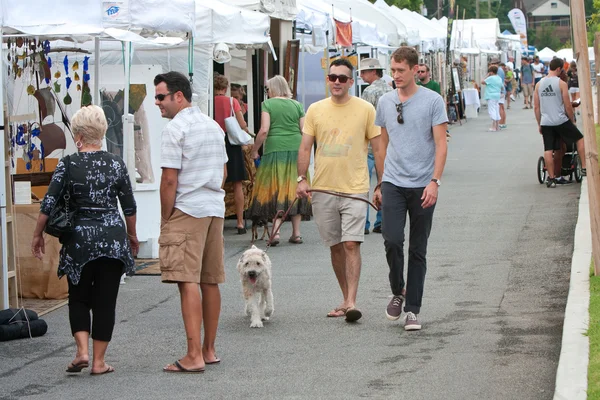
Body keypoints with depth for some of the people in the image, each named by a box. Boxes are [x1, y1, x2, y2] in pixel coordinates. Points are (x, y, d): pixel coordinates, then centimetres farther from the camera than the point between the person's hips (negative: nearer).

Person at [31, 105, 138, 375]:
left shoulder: (67, 165, -7)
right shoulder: (116, 164, -1)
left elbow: (48, 205, -8)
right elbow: (129, 206, 6)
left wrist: (38, 235, 5)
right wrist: (132, 236, 21)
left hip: (79, 239, -1)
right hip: (113, 238, 1)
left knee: (79, 298, 15)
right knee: (105, 300, 7)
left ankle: (82, 350, -1)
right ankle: (99, 361, 9)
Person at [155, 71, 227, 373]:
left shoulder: (175, 128, -10)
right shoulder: (213, 126, 16)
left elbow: (170, 180, -13)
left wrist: (165, 219, -6)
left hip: (187, 211, -8)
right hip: (215, 208, 8)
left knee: (188, 282, -10)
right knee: (210, 282, 12)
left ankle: (194, 356, -15)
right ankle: (209, 350, 18)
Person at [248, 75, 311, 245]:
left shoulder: (268, 104, 1)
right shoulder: (297, 105, 11)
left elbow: (264, 130, -9)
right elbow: (305, 131, 6)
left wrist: (255, 149, 1)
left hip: (275, 148, -3)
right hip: (296, 148, 3)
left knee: (275, 191, 1)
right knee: (295, 190, 8)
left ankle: (276, 231, -11)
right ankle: (296, 233, 9)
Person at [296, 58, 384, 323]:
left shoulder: (365, 109, 1)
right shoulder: (315, 110, 8)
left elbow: (378, 149, 4)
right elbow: (305, 147, 9)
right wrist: (301, 179, -4)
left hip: (354, 189, -3)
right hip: (322, 189, 3)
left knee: (351, 244, -13)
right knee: (336, 247, 9)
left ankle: (351, 302, -14)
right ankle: (346, 299, 19)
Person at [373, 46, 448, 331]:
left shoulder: (432, 101, -3)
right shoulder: (385, 102, 9)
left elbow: (441, 144, -5)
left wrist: (434, 181, -15)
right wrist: (379, 184, 17)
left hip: (422, 187, -2)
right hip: (393, 184, 2)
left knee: (418, 251, 3)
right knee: (392, 241, -13)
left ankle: (412, 310, 9)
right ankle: (397, 292, 12)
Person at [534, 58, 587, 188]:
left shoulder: (539, 84, 6)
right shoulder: (561, 83, -8)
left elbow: (536, 107, 9)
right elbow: (568, 106, -7)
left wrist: (539, 124, 17)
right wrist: (572, 120, 7)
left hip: (545, 122, 4)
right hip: (561, 121, -4)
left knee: (548, 150, 5)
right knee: (580, 139, 14)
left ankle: (551, 178, 5)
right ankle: (584, 168, 11)